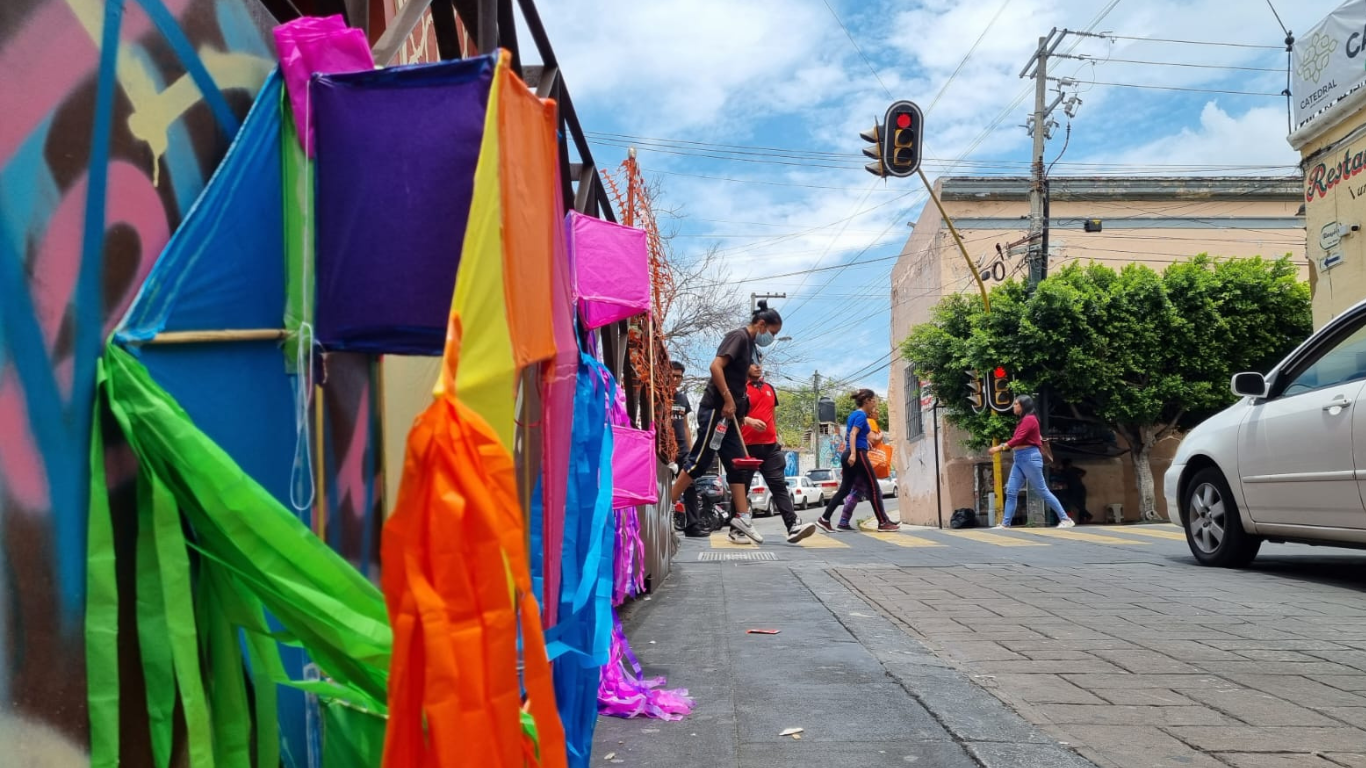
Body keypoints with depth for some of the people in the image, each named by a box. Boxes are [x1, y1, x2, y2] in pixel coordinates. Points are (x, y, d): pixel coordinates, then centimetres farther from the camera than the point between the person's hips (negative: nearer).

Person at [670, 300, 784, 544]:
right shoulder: (739, 336, -10)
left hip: (728, 414, 10)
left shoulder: (752, 347, 18)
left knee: (737, 466, 9)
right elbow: (716, 366, -21)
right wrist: (728, 401, -21)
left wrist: (740, 410, 17)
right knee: (700, 462, -8)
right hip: (716, 409, -10)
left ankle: (742, 516, 13)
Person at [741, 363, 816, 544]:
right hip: (747, 446, -5)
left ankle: (793, 526, -12)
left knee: (779, 485, -4)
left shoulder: (770, 388, 18)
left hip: (770, 446, 5)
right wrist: (749, 421, -26)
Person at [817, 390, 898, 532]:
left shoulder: (853, 414, 17)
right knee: (873, 488, -2)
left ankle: (824, 519, 1)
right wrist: (853, 453, -31)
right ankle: (883, 523, 1)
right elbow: (853, 434, -21)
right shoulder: (861, 415, -9)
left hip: (848, 454, 9)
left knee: (845, 489, 7)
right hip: (858, 454, -9)